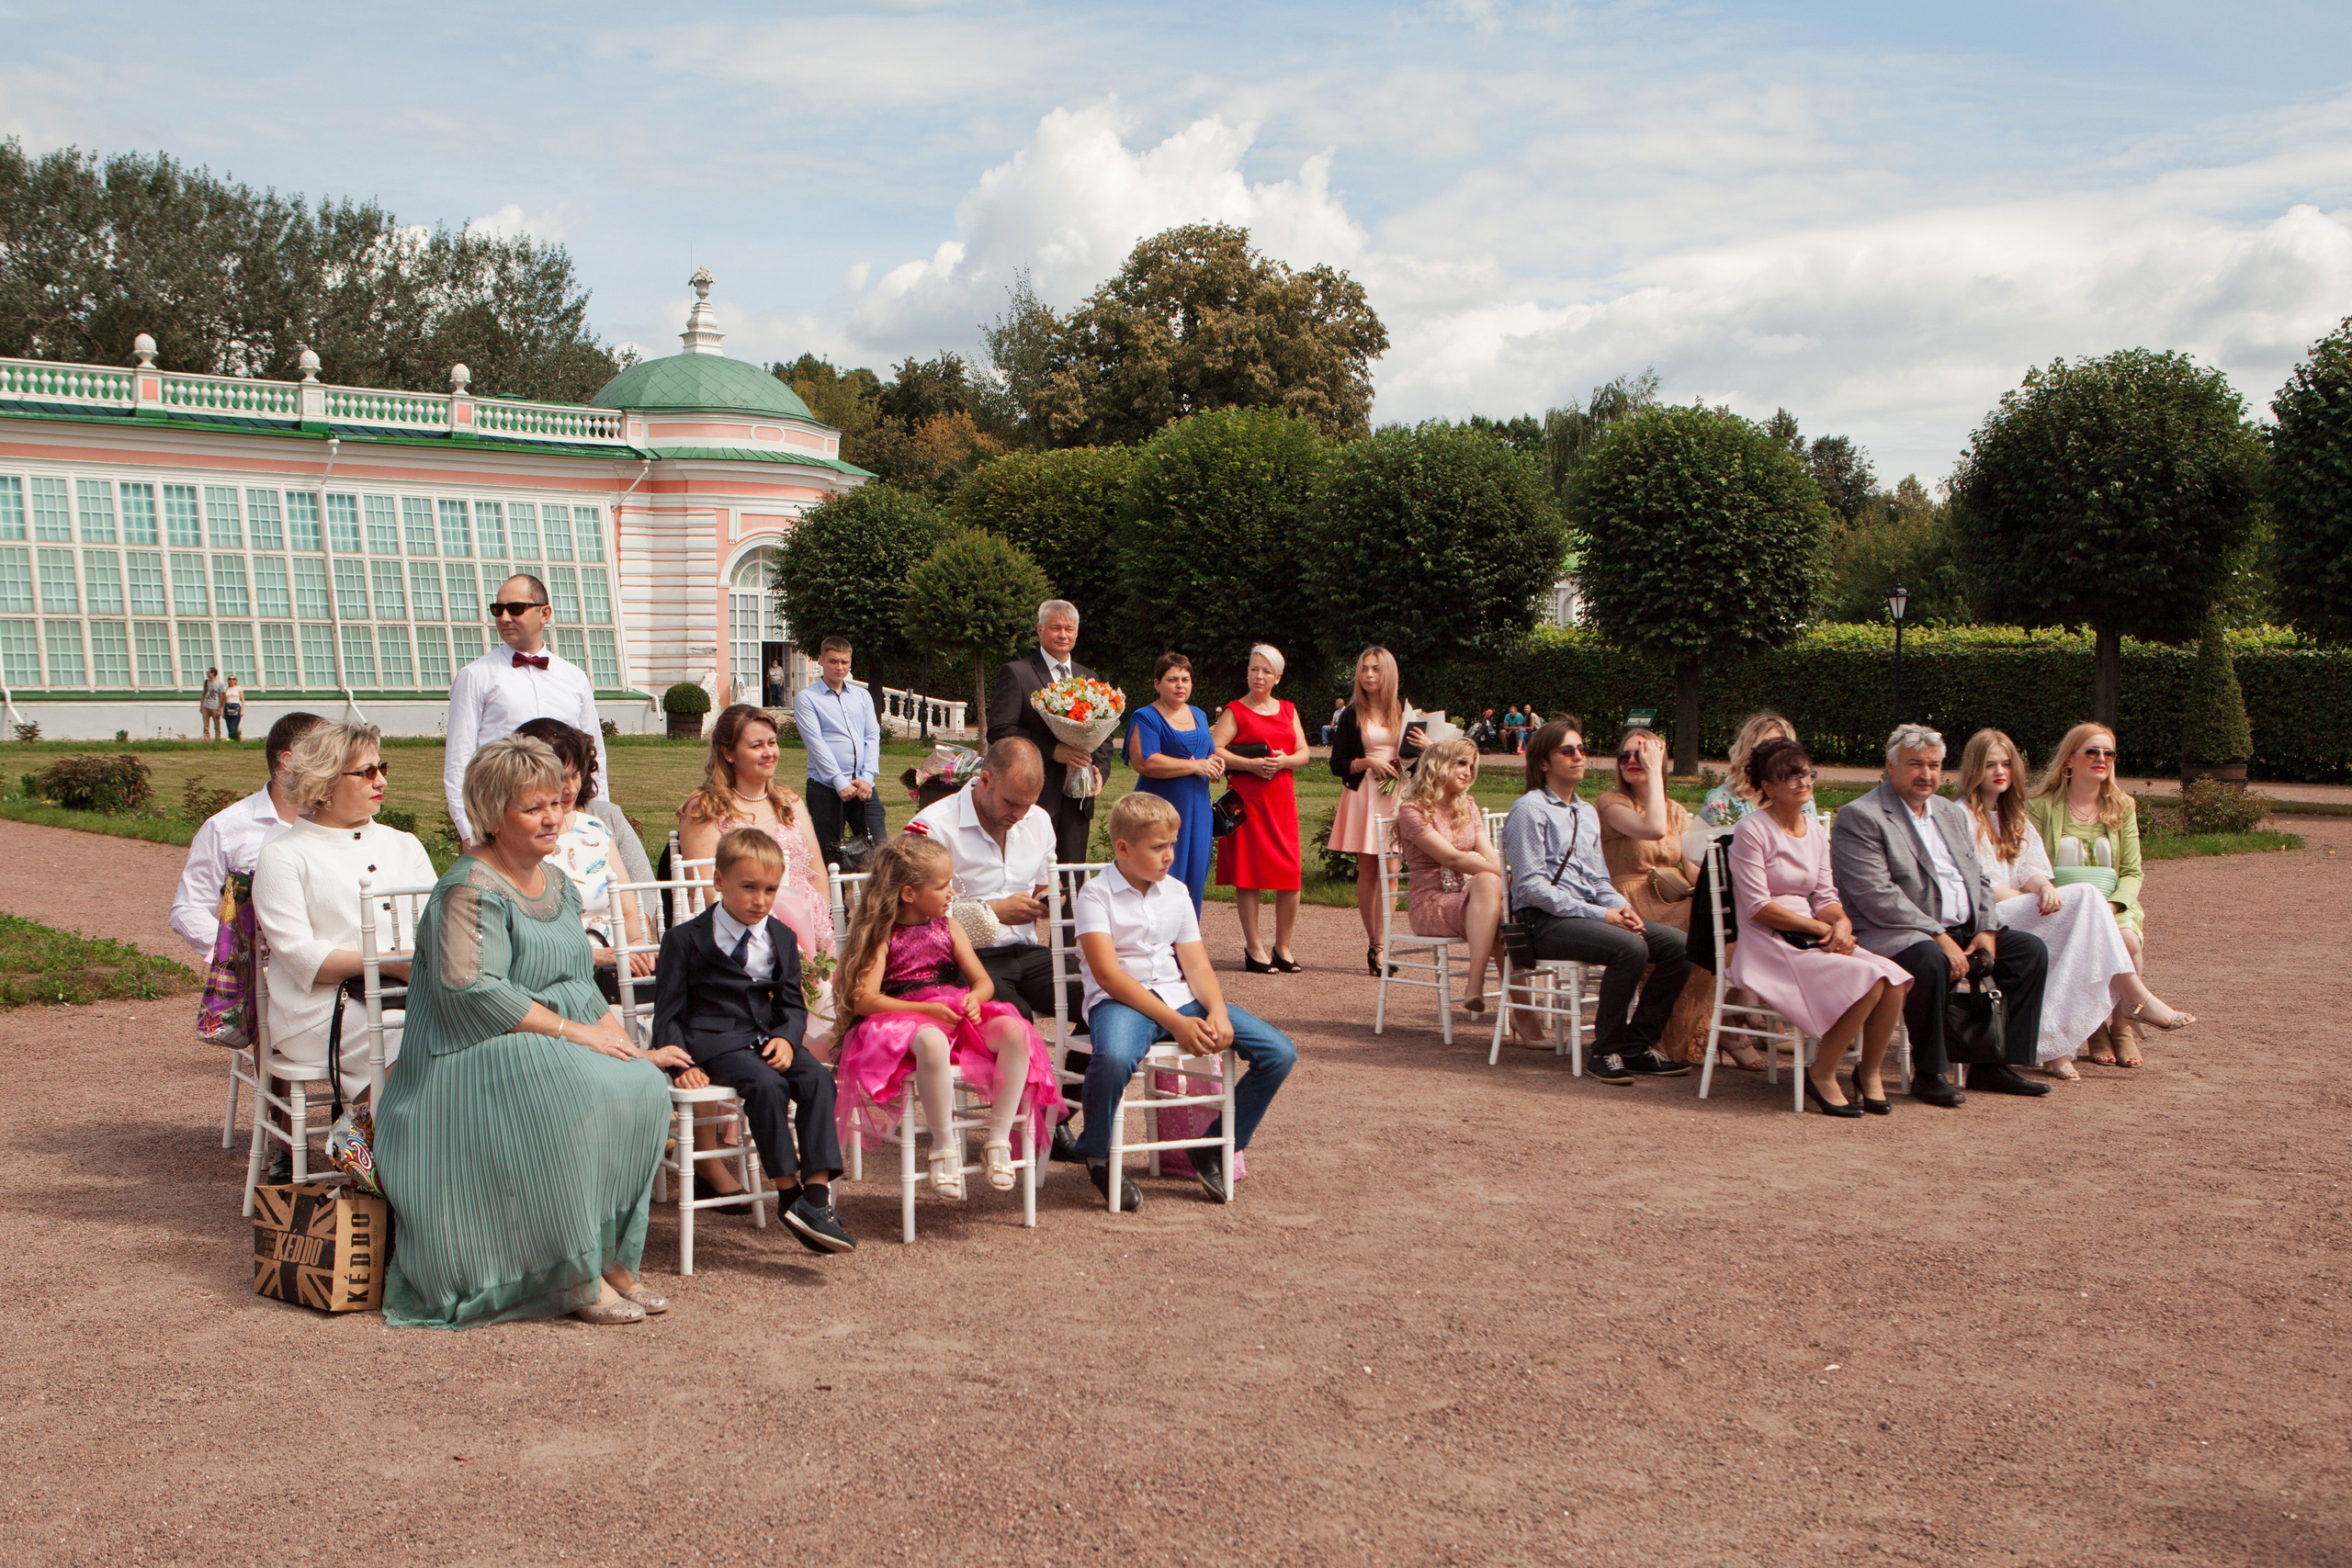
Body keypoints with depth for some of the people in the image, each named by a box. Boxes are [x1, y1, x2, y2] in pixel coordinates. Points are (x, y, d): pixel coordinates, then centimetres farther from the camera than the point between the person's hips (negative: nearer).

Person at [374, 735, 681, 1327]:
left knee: (643, 1084, -21)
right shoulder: (470, 889, -10)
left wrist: (631, 1047, 4)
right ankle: (576, 1277, -26)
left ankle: (612, 1259, -14)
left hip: (556, 1047, 8)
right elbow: (468, 988, -23)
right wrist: (569, 1030, -22)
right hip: (473, 1056, -8)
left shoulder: (557, 885, 17)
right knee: (578, 1093, -35)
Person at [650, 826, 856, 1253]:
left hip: (769, 1036, 4)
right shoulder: (685, 938, 2)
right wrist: (682, 1063, -13)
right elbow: (668, 1013, 2)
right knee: (767, 1085, -33)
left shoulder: (782, 938, 15)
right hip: (714, 1039, -4)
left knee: (817, 1078, -25)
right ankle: (790, 1193, -26)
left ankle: (817, 1192, -28)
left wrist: (786, 1038, -6)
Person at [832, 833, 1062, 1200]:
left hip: (957, 1015, 5)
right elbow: (862, 1000, -10)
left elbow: (984, 981, 14)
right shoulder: (882, 936, 2)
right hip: (904, 1020, -5)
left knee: (1016, 1031, -25)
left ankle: (998, 1137, -20)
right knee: (933, 1042, -43)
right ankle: (944, 1145, -26)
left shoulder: (948, 929, 17)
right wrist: (925, 1008, -19)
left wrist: (974, 997, -12)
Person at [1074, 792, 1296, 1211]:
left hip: (1177, 996, 6)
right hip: (1119, 1001, -6)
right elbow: (1108, 975, -14)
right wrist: (1175, 1023, -21)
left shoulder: (1176, 895, 15)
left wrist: (1217, 1012, -13)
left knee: (1280, 1054, -9)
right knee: (1114, 1058, -43)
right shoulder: (1096, 895, -4)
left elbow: (1197, 965, 9)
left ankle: (1215, 1147, 8)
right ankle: (1098, 1156, -12)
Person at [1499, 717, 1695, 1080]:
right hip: (1545, 921, -8)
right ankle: (1606, 1051, -17)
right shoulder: (1530, 810, -4)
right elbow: (1531, 886, -13)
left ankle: (1637, 1045, -4)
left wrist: (1621, 908, -1)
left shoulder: (1587, 814, 22)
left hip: (1588, 914, 8)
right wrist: (1599, 914, -17)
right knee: (1630, 947, -32)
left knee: (1677, 944, -12)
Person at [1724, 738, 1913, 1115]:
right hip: (1770, 947, -7)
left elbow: (1825, 897, 12)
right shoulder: (1752, 830, -8)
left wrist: (1842, 922, -11)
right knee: (1868, 980, -26)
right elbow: (1758, 907, -14)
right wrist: (1820, 928, -14)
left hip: (1814, 939, 7)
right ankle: (1821, 1075, -10)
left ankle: (1870, 1071, 2)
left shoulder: (1816, 832, 14)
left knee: (1893, 978, -19)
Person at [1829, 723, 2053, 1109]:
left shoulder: (1953, 813, 19)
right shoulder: (1860, 817, -9)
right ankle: (1930, 1073, -19)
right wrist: (1938, 937, -22)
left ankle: (1996, 1063, 1)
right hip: (1893, 935, -8)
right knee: (1931, 961, -36)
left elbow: (1978, 878, 19)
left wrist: (1986, 930, 0)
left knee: (2030, 950, -3)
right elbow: (1876, 895, -19)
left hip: (1963, 931, 9)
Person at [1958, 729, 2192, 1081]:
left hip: (2017, 912, 7)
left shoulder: (2015, 817, 23)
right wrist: (2033, 902, -14)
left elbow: (2030, 870, 10)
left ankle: (2054, 1043, -28)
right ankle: (2137, 997, -22)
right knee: (2084, 896, -21)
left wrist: (2044, 888, -13)